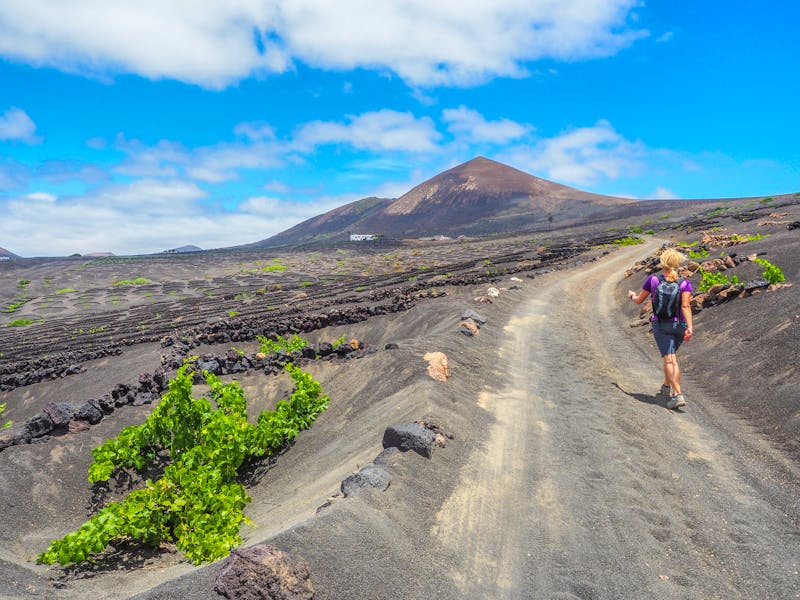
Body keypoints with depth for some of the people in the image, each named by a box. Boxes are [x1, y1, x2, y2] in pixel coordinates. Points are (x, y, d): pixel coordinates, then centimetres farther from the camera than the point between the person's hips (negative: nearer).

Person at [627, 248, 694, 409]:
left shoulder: (653, 280, -5)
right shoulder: (685, 283, -4)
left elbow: (639, 300, 5)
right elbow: (685, 306, -16)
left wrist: (632, 295, 27)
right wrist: (690, 327, -19)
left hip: (661, 325, -3)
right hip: (679, 325, 3)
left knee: (670, 360, -10)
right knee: (671, 355, 23)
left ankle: (678, 395, -23)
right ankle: (667, 387, 37)